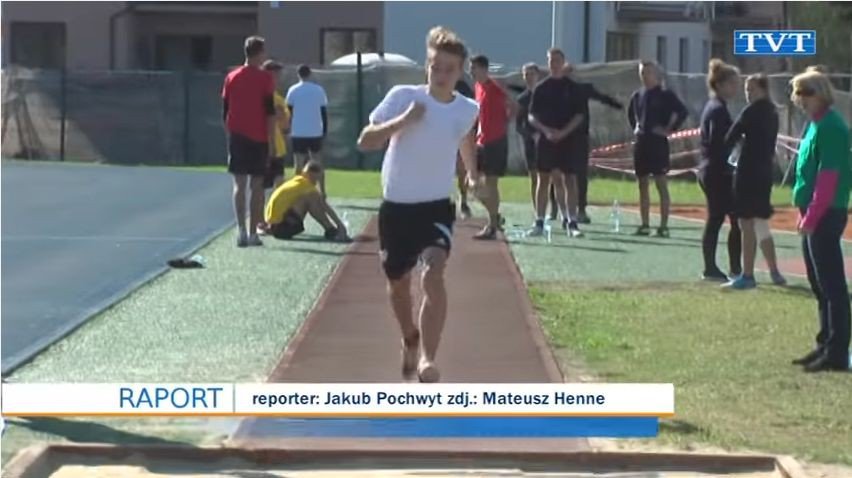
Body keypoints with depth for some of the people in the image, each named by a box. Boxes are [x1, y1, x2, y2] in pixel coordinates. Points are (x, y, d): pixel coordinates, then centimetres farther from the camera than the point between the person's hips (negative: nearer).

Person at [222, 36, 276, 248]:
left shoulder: (231, 78, 7)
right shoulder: (265, 79, -5)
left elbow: (225, 112, 10)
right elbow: (270, 112, -7)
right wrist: (272, 140, -3)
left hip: (237, 137, 3)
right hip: (258, 138, -3)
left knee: (239, 184, 2)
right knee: (257, 185, 4)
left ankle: (241, 230, -11)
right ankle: (253, 233, 4)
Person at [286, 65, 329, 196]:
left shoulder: (293, 90, -3)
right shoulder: (319, 90, 1)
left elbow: (289, 110, 0)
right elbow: (324, 111, 2)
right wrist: (325, 130, 10)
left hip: (298, 133, -2)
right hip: (316, 132, 2)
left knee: (299, 164, 2)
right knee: (318, 163, 10)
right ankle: (322, 193, 9)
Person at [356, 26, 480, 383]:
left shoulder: (467, 110, -2)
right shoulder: (403, 96, -10)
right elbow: (366, 142, -13)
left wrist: (472, 173, 22)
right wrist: (403, 120, -24)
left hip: (436, 207, 0)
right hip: (396, 207, 0)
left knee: (433, 275, -24)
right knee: (398, 282, 15)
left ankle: (428, 359, -25)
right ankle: (410, 340, 45)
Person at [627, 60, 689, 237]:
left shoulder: (665, 95, -6)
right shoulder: (637, 95, 11)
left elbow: (682, 112, -12)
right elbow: (631, 114, 29)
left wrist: (670, 129, -11)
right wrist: (635, 127, 14)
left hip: (658, 143, -6)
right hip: (641, 142, 6)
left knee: (661, 184, -6)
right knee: (642, 184, 8)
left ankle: (664, 226, -5)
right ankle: (645, 225, 14)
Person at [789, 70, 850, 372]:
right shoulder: (816, 124, 14)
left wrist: (812, 216, -22)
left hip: (826, 215, -10)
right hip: (814, 215, 10)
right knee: (820, 284, 16)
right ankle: (826, 345, 24)